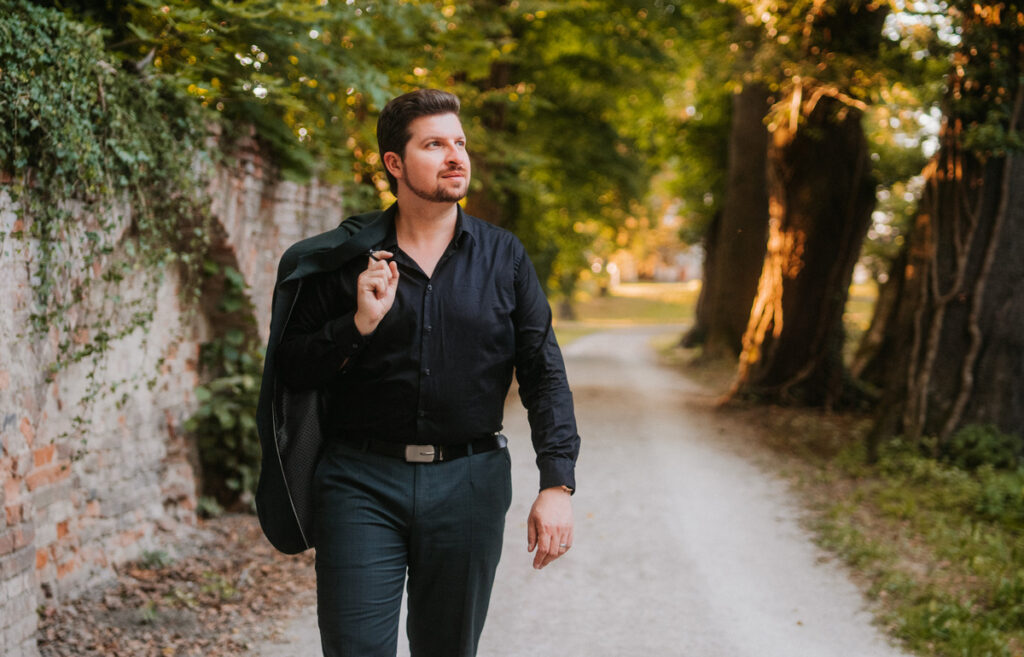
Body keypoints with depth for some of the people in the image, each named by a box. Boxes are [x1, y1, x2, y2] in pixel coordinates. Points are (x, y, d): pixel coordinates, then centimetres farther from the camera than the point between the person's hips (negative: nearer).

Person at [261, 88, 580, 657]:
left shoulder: (503, 257, 5)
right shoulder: (345, 258, 2)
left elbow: (544, 375, 2)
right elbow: (290, 369, 2)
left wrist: (557, 485, -8)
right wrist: (358, 326, -15)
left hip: (467, 483, 2)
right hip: (361, 482, -1)